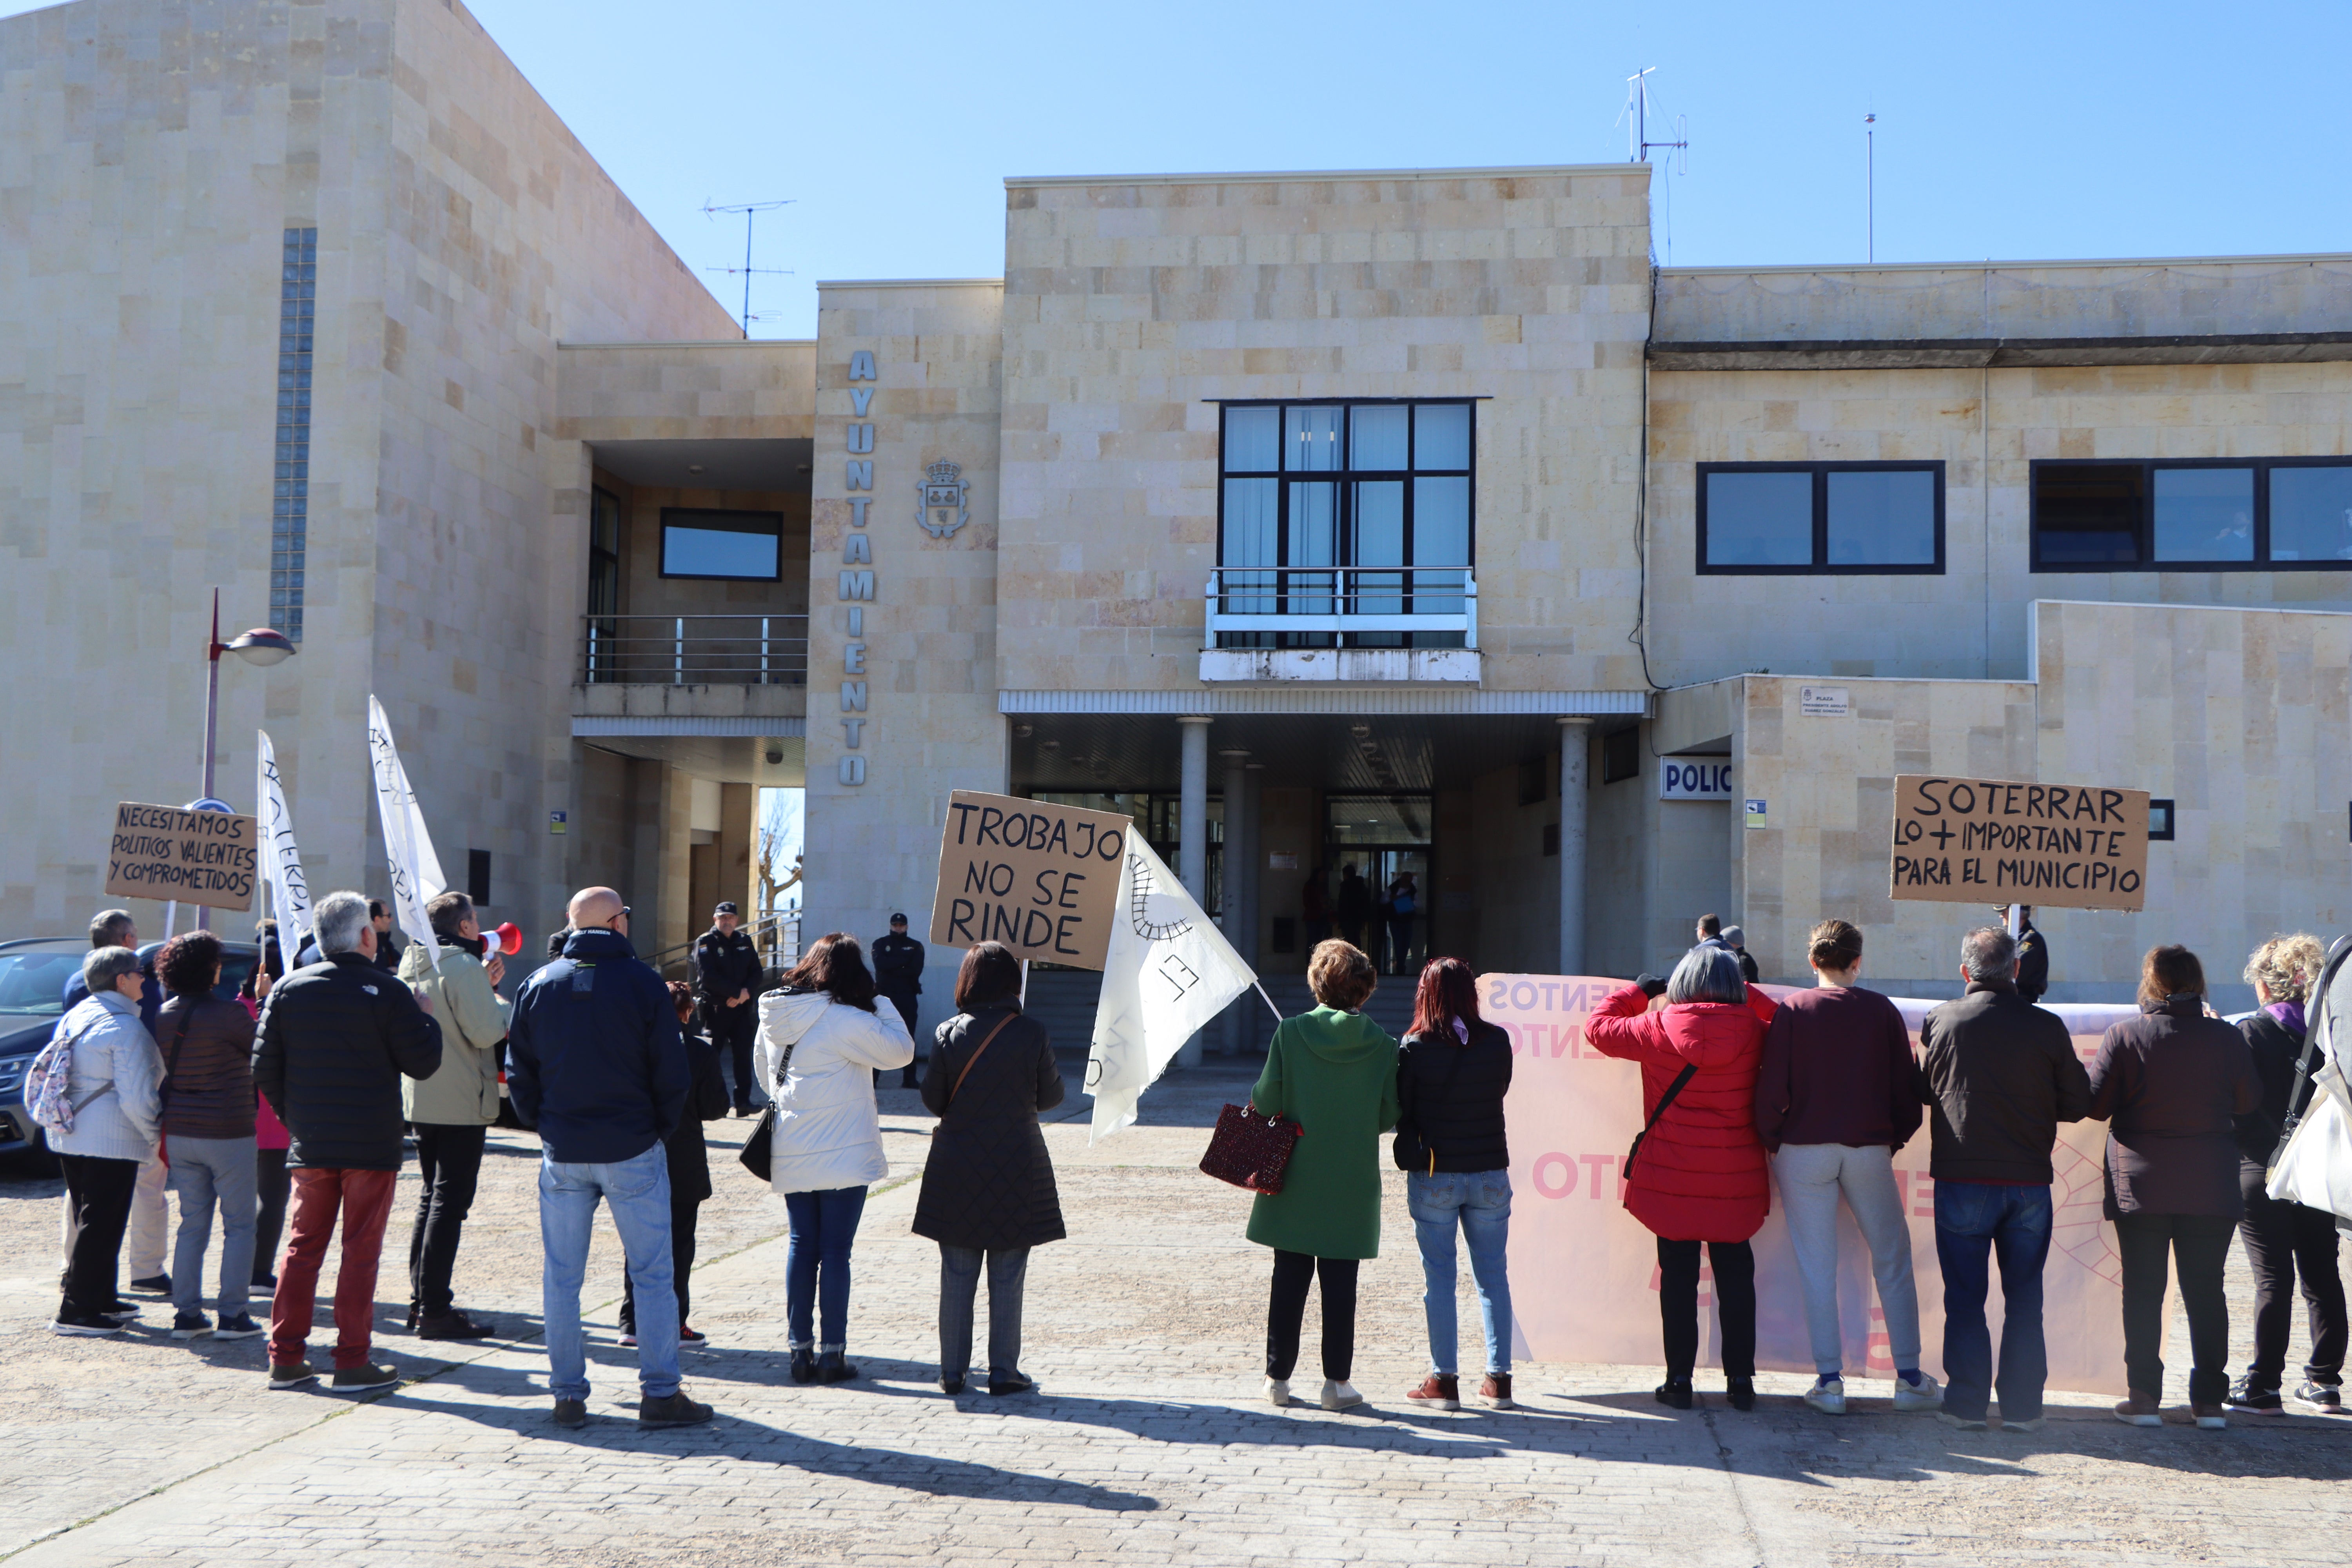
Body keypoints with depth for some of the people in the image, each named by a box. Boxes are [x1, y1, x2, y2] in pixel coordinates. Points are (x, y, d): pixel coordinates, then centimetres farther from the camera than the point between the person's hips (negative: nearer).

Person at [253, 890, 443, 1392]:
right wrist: (428, 1021, 9)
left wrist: (293, 1117, 16)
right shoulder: (387, 992, -9)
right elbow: (423, 1062, -8)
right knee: (360, 1250, 2)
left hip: (310, 1144, 4)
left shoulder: (288, 989, 3)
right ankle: (353, 1361, 4)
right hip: (372, 1144, -4)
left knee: (303, 1247, 12)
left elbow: (264, 1069, 4)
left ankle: (286, 1358, 12)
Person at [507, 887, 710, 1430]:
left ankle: (568, 1395, 13)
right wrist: (660, 1129, 7)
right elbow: (671, 1071, -7)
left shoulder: (540, 985, 2)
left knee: (561, 1277, 10)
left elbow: (520, 1070, 6)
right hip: (632, 1151, -3)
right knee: (653, 1274, 4)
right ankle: (660, 1394, 4)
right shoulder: (643, 983, -8)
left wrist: (545, 1126, 15)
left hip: (563, 1154, 3)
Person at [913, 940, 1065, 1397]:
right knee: (1007, 1277, 6)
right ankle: (1003, 1371, 10)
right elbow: (1051, 1096, 0)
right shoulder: (1032, 1034, -9)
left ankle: (953, 1371, 14)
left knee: (957, 1275, 9)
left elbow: (932, 1099, 0)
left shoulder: (948, 1034, -6)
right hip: (1017, 1167, -1)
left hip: (957, 1168, 1)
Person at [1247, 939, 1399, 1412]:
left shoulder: (1290, 1033, -9)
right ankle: (1337, 1381, 10)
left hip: (1296, 1178, 0)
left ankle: (1278, 1378, 16)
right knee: (1340, 1284, 7)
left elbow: (1266, 1100, -9)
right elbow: (1391, 1115, -3)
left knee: (1289, 1279, 9)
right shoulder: (1382, 1045, -6)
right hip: (1352, 1183, 0)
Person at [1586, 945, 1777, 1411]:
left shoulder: (1659, 1027, -9)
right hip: (1736, 1180, 1)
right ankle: (1740, 1381, 13)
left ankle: (1679, 1380, 11)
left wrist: (1639, 990, 16)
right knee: (1736, 1276, 10)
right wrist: (1743, 992, 18)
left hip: (1671, 1180, -1)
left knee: (1677, 1276, 7)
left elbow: (1599, 1027, 4)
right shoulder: (1753, 1031, -6)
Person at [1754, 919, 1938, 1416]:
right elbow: (1906, 1088, 3)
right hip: (1870, 1150, 1)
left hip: (1804, 1151, -1)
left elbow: (1772, 1087, -8)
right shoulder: (1883, 1011, 2)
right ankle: (1909, 1378, 14)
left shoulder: (1792, 1010, -4)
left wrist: (1773, 1143, 6)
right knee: (1893, 1262, 12)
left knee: (1818, 1270, 4)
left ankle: (1829, 1381, 4)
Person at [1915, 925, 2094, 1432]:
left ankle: (1967, 1403, 9)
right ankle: (2022, 1407, 13)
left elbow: (1922, 1091, 6)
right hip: (2029, 1181, 1)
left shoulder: (1940, 1022, -6)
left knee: (1964, 1296, 8)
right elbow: (2076, 1105, 2)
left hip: (1961, 1180, -1)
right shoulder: (2046, 1027, -6)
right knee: (2024, 1298, 11)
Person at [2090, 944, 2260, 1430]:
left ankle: (2145, 1396, 5)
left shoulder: (2124, 1035, -8)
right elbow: (2249, 1101, 6)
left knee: (2142, 1290, 5)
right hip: (2211, 1189, 1)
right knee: (2206, 1292, 9)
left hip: (2141, 1185, -1)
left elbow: (2095, 1103, -5)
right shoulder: (2226, 1038, -4)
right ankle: (2209, 1399, 11)